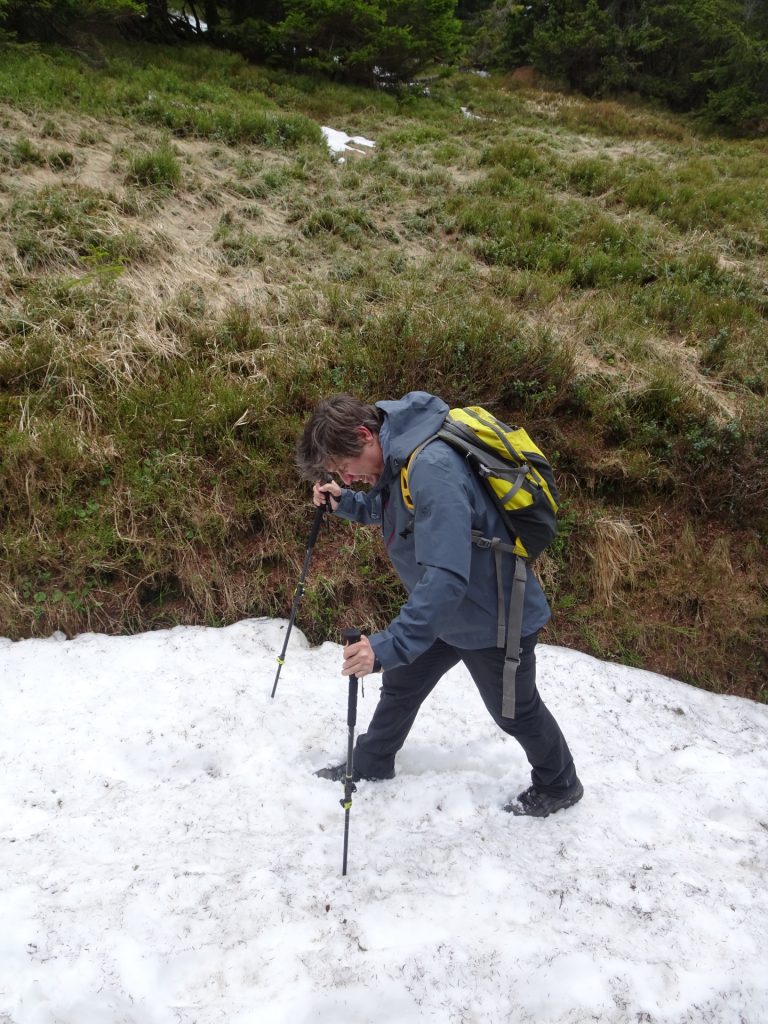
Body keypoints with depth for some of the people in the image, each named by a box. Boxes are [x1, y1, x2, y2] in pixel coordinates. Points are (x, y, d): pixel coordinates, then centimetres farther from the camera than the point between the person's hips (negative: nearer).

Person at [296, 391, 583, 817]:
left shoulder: (433, 469, -36)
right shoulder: (398, 454, -6)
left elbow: (446, 577, -43)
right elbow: (387, 509, 15)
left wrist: (390, 644, -46)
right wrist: (346, 502, -2)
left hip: (493, 618, -8)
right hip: (445, 609, 8)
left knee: (514, 711, 15)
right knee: (400, 684, 21)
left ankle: (559, 786, 42)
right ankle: (370, 765, 45)